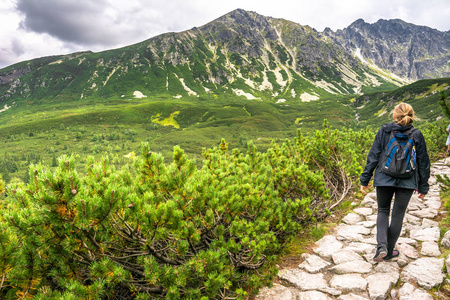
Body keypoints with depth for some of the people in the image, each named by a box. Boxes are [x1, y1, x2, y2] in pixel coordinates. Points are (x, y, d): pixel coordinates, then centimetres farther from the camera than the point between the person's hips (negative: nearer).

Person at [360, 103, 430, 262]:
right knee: (397, 216, 12)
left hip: (384, 179, 0)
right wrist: (423, 187, 13)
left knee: (383, 211, 17)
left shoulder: (384, 131, -5)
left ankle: (382, 246, -4)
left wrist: (365, 180, 1)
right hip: (407, 183, 0)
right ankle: (389, 252, 24)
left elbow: (373, 157, -5)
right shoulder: (417, 135, -1)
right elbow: (423, 163, 4)